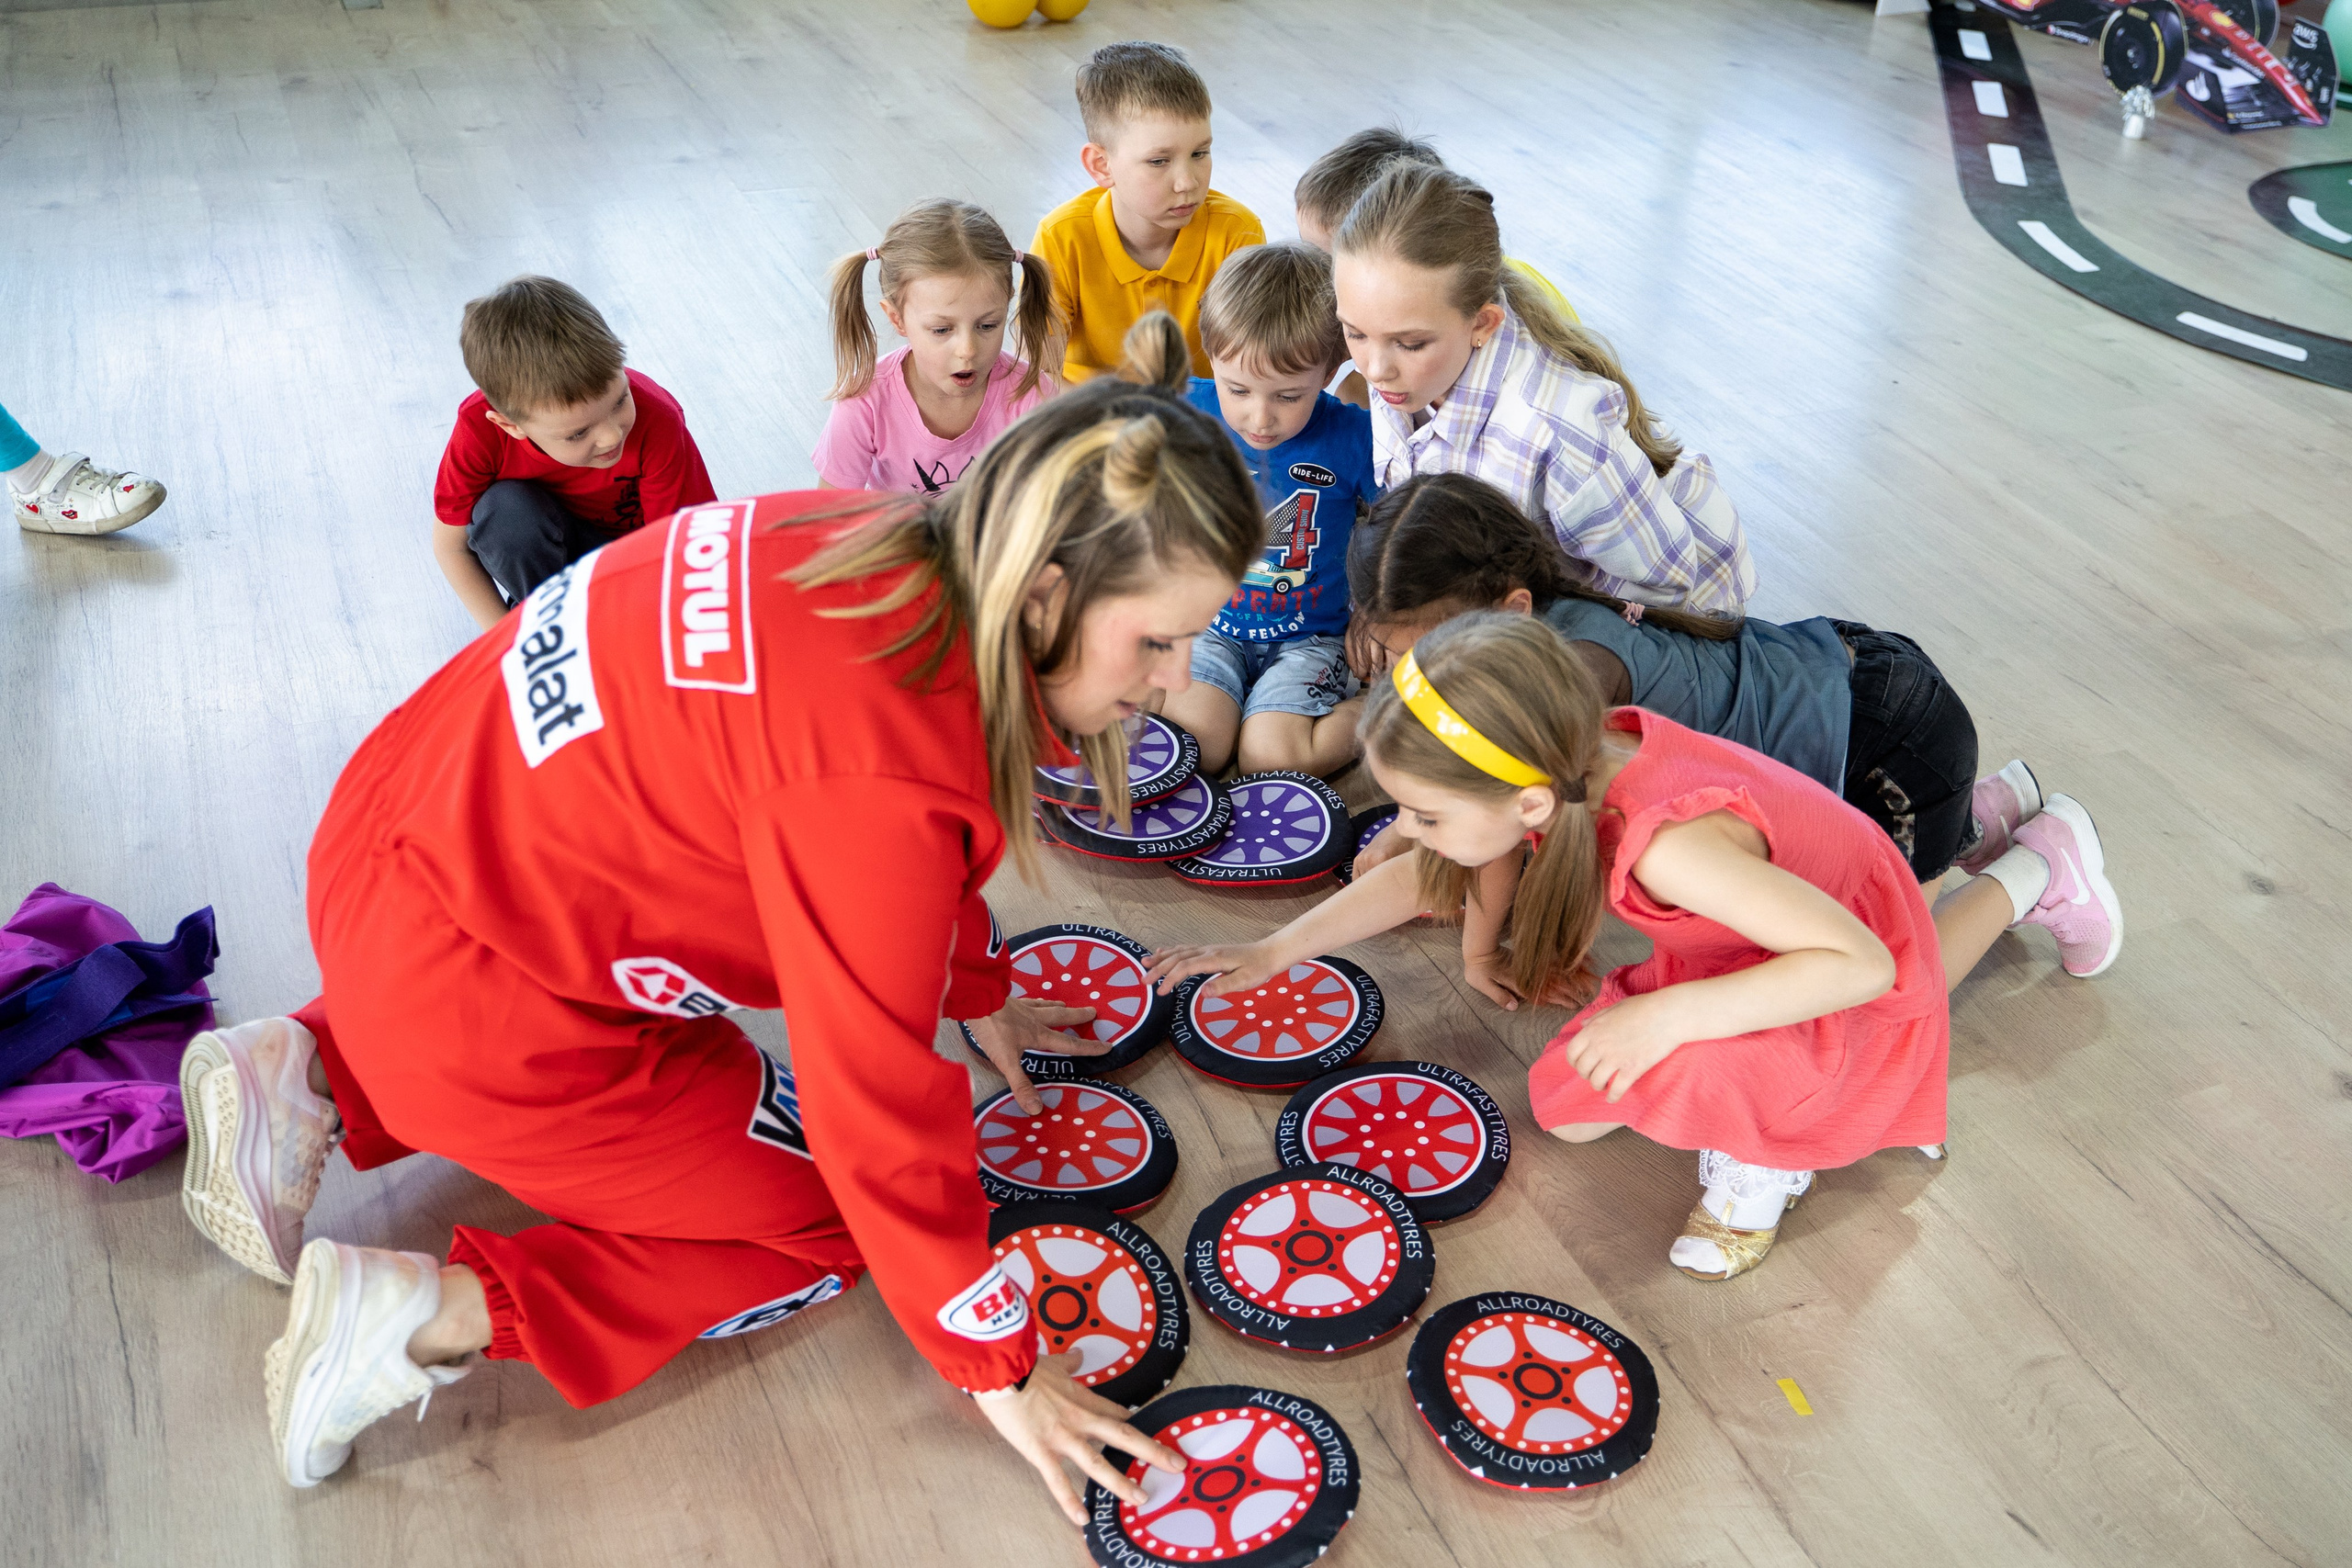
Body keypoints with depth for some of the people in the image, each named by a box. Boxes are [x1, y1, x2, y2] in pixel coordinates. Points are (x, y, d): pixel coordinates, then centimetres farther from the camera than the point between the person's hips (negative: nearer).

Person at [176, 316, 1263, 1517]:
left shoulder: (898, 554, -7)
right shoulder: (879, 776, -33)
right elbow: (883, 1112, -24)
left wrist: (977, 991, 27)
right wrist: (997, 1372, -11)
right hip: (464, 994, -8)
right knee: (826, 1226, 5)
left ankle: (318, 1079, 22)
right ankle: (430, 1314, -3)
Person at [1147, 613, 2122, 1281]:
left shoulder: (1670, 843, -44)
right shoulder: (1571, 762, -21)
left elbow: (1861, 962, -40)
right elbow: (1422, 877, -4)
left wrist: (1669, 1015, -42)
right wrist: (1273, 952, -7)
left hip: (1847, 966, -8)